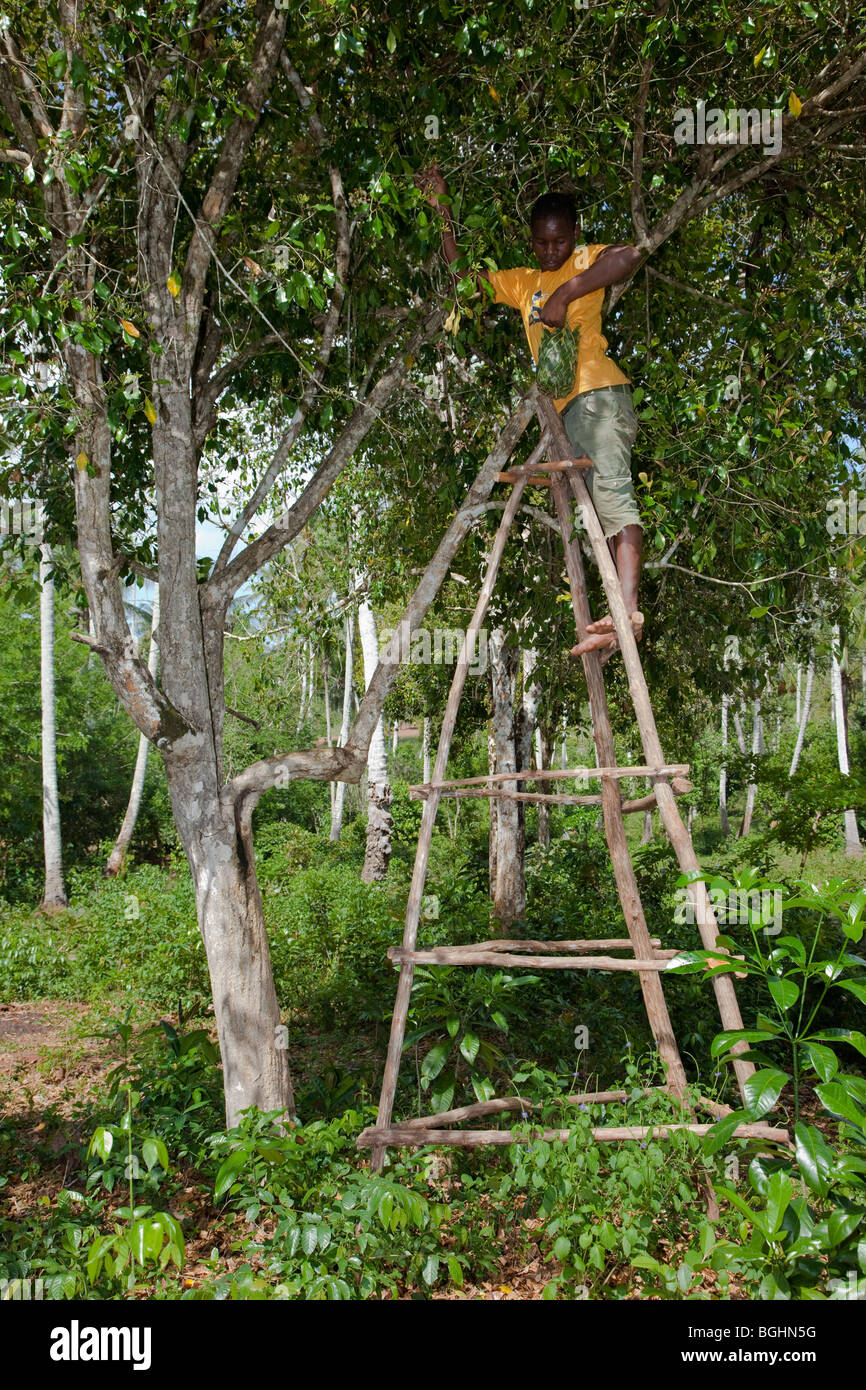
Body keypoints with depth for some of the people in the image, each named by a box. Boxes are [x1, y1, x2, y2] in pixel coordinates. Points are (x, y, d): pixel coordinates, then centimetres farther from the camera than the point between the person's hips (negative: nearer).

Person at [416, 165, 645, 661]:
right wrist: (444, 215, 24)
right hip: (564, 408, 8)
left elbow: (631, 254, -16)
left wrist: (566, 294, -17)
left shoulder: (585, 262, 7)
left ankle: (627, 607, -38)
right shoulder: (524, 283, 28)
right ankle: (621, 618, -6)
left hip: (597, 392, -8)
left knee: (612, 490, -23)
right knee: (601, 506, -1)